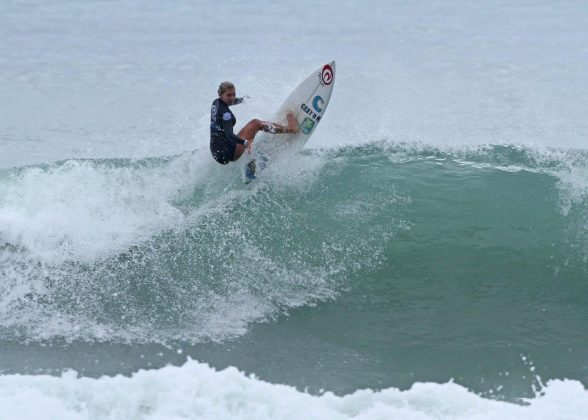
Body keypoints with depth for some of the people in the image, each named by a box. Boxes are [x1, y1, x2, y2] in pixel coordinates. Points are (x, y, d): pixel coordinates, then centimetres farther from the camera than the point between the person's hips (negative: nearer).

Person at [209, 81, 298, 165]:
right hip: (228, 154, -10)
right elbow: (229, 135, -37)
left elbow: (232, 101, 30)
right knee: (256, 124, -7)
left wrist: (242, 99, 49)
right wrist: (245, 142, -53)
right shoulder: (225, 113, -24)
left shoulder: (216, 103, 5)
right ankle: (288, 129, 5)